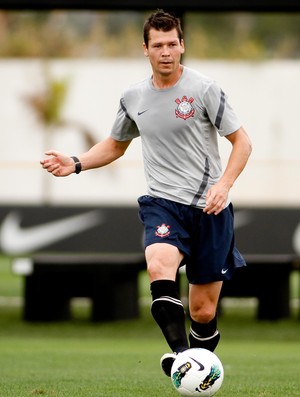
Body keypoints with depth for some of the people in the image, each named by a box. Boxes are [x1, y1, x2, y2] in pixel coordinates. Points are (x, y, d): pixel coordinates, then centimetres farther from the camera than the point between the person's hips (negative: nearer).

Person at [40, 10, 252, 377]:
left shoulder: (203, 89, -4)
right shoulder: (133, 98, 9)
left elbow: (241, 141, 0)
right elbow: (115, 146, 26)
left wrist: (224, 184, -16)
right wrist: (75, 164, 10)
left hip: (209, 208, -2)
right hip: (163, 202, 2)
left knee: (203, 312, 1)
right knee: (159, 264, -33)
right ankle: (179, 352, -45)